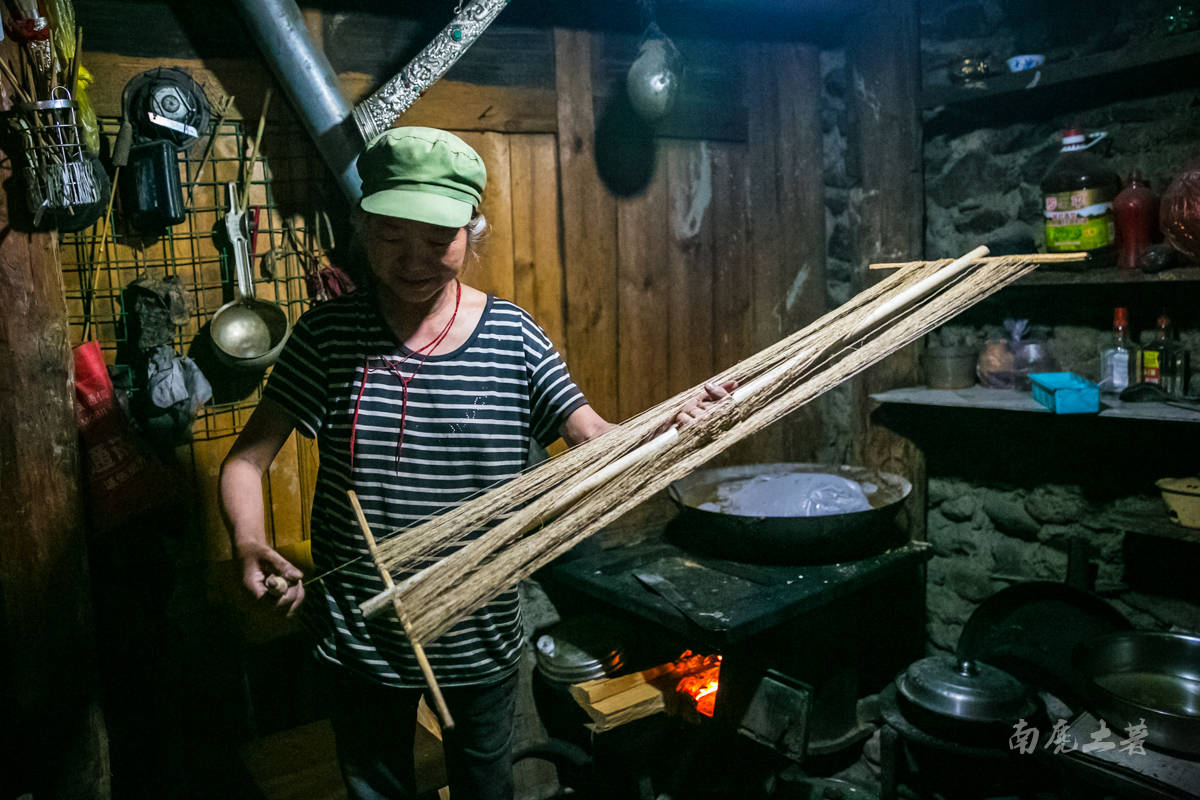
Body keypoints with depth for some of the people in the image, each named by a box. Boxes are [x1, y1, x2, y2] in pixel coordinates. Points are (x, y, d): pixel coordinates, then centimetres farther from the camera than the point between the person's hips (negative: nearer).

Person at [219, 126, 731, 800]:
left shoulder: (515, 338, -8)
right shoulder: (328, 334, -10)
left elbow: (597, 440, -11)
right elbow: (247, 460, -12)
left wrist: (674, 424, -32)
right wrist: (251, 545, -31)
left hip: (482, 636, 1)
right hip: (360, 637, 0)